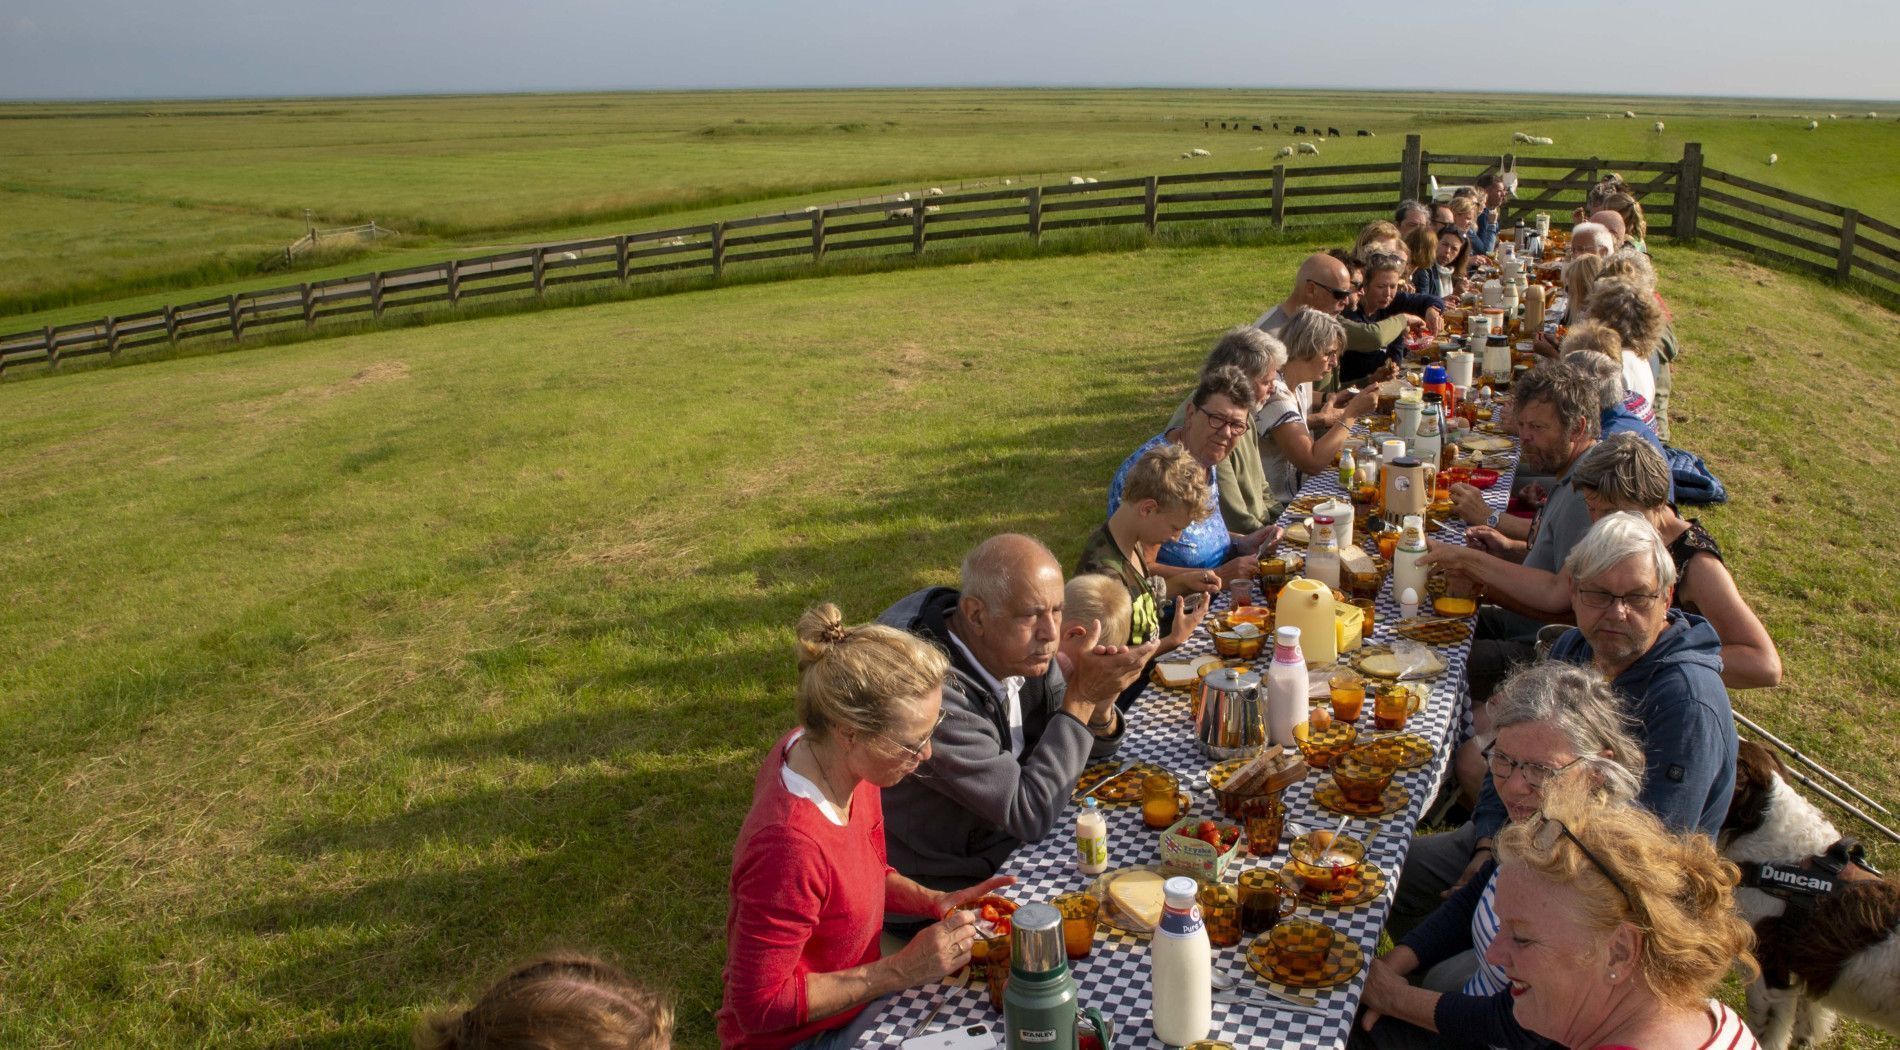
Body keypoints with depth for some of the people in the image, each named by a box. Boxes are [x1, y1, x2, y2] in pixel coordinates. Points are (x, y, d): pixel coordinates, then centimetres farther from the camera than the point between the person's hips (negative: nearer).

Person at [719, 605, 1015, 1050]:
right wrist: (903, 970, -25)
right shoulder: (791, 845, -36)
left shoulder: (817, 745, -12)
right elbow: (761, 1007, -26)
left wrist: (932, 901, -9)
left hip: (857, 993, 7)